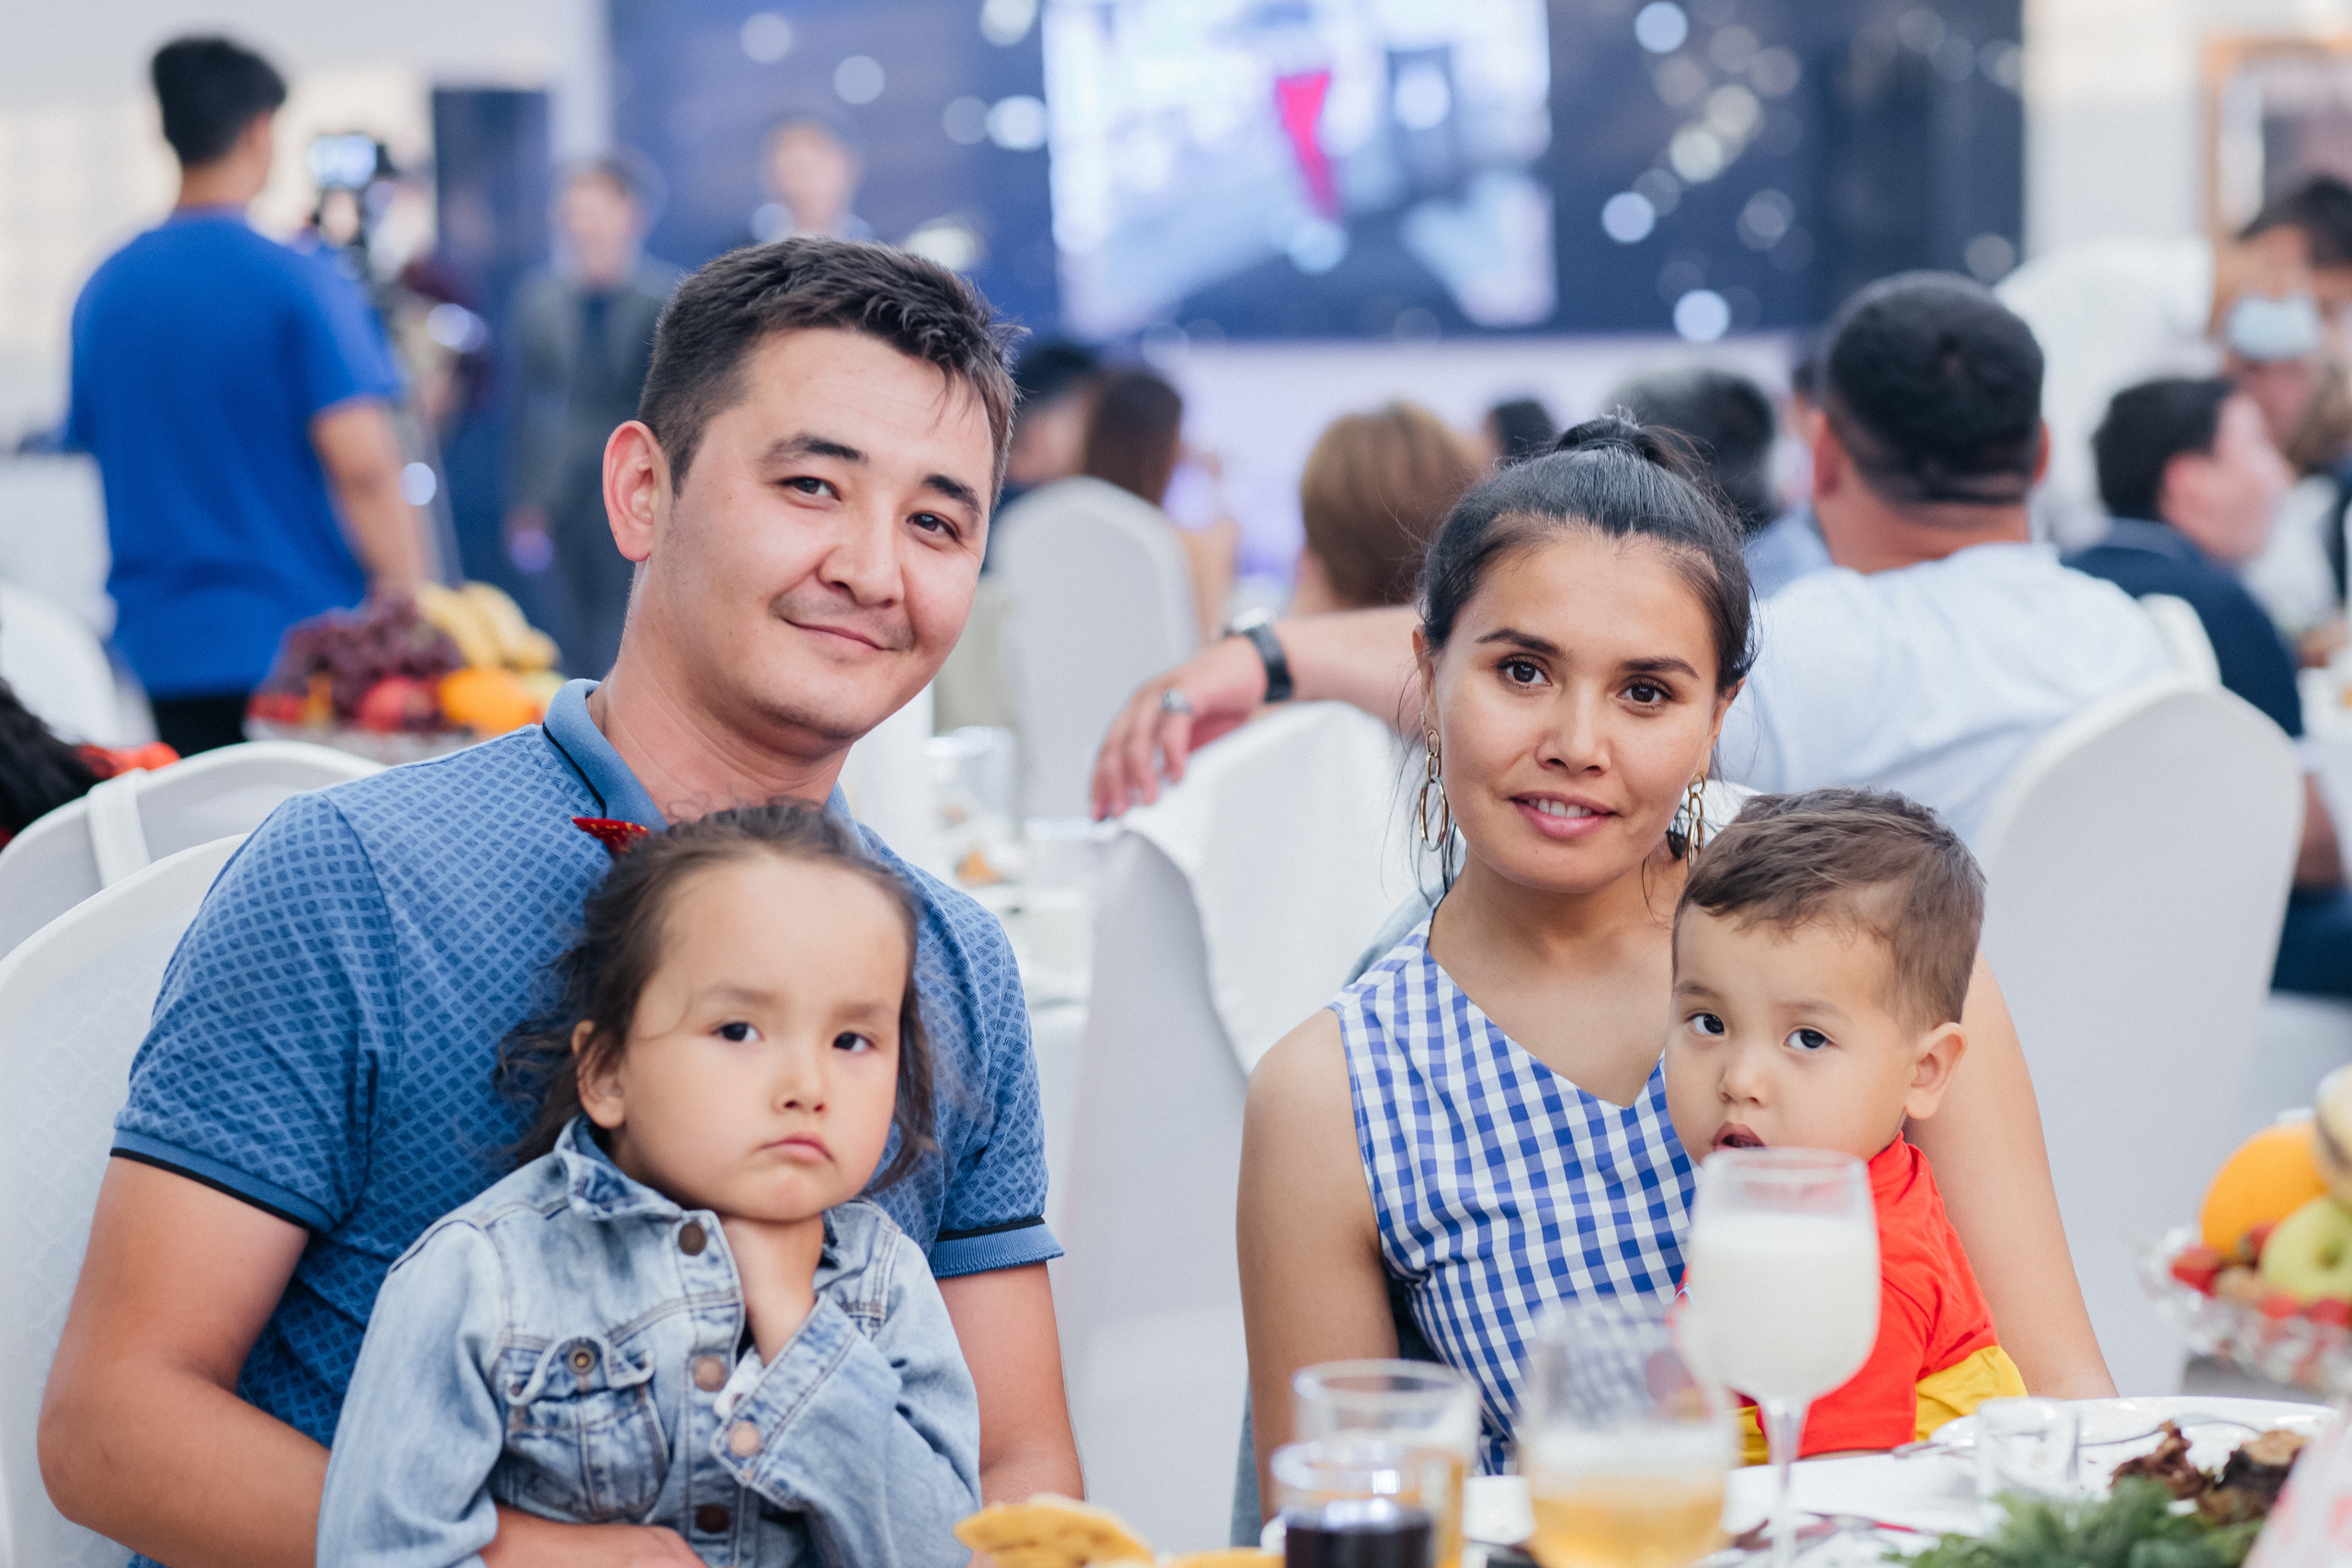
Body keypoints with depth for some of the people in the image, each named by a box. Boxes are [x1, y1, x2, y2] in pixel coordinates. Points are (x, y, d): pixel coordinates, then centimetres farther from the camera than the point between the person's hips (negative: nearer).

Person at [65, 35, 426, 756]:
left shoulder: (104, 290, 8)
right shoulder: (299, 283, -10)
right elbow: (360, 462, -17)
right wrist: (411, 608, -10)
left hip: (161, 649, 5)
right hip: (298, 639, -5)